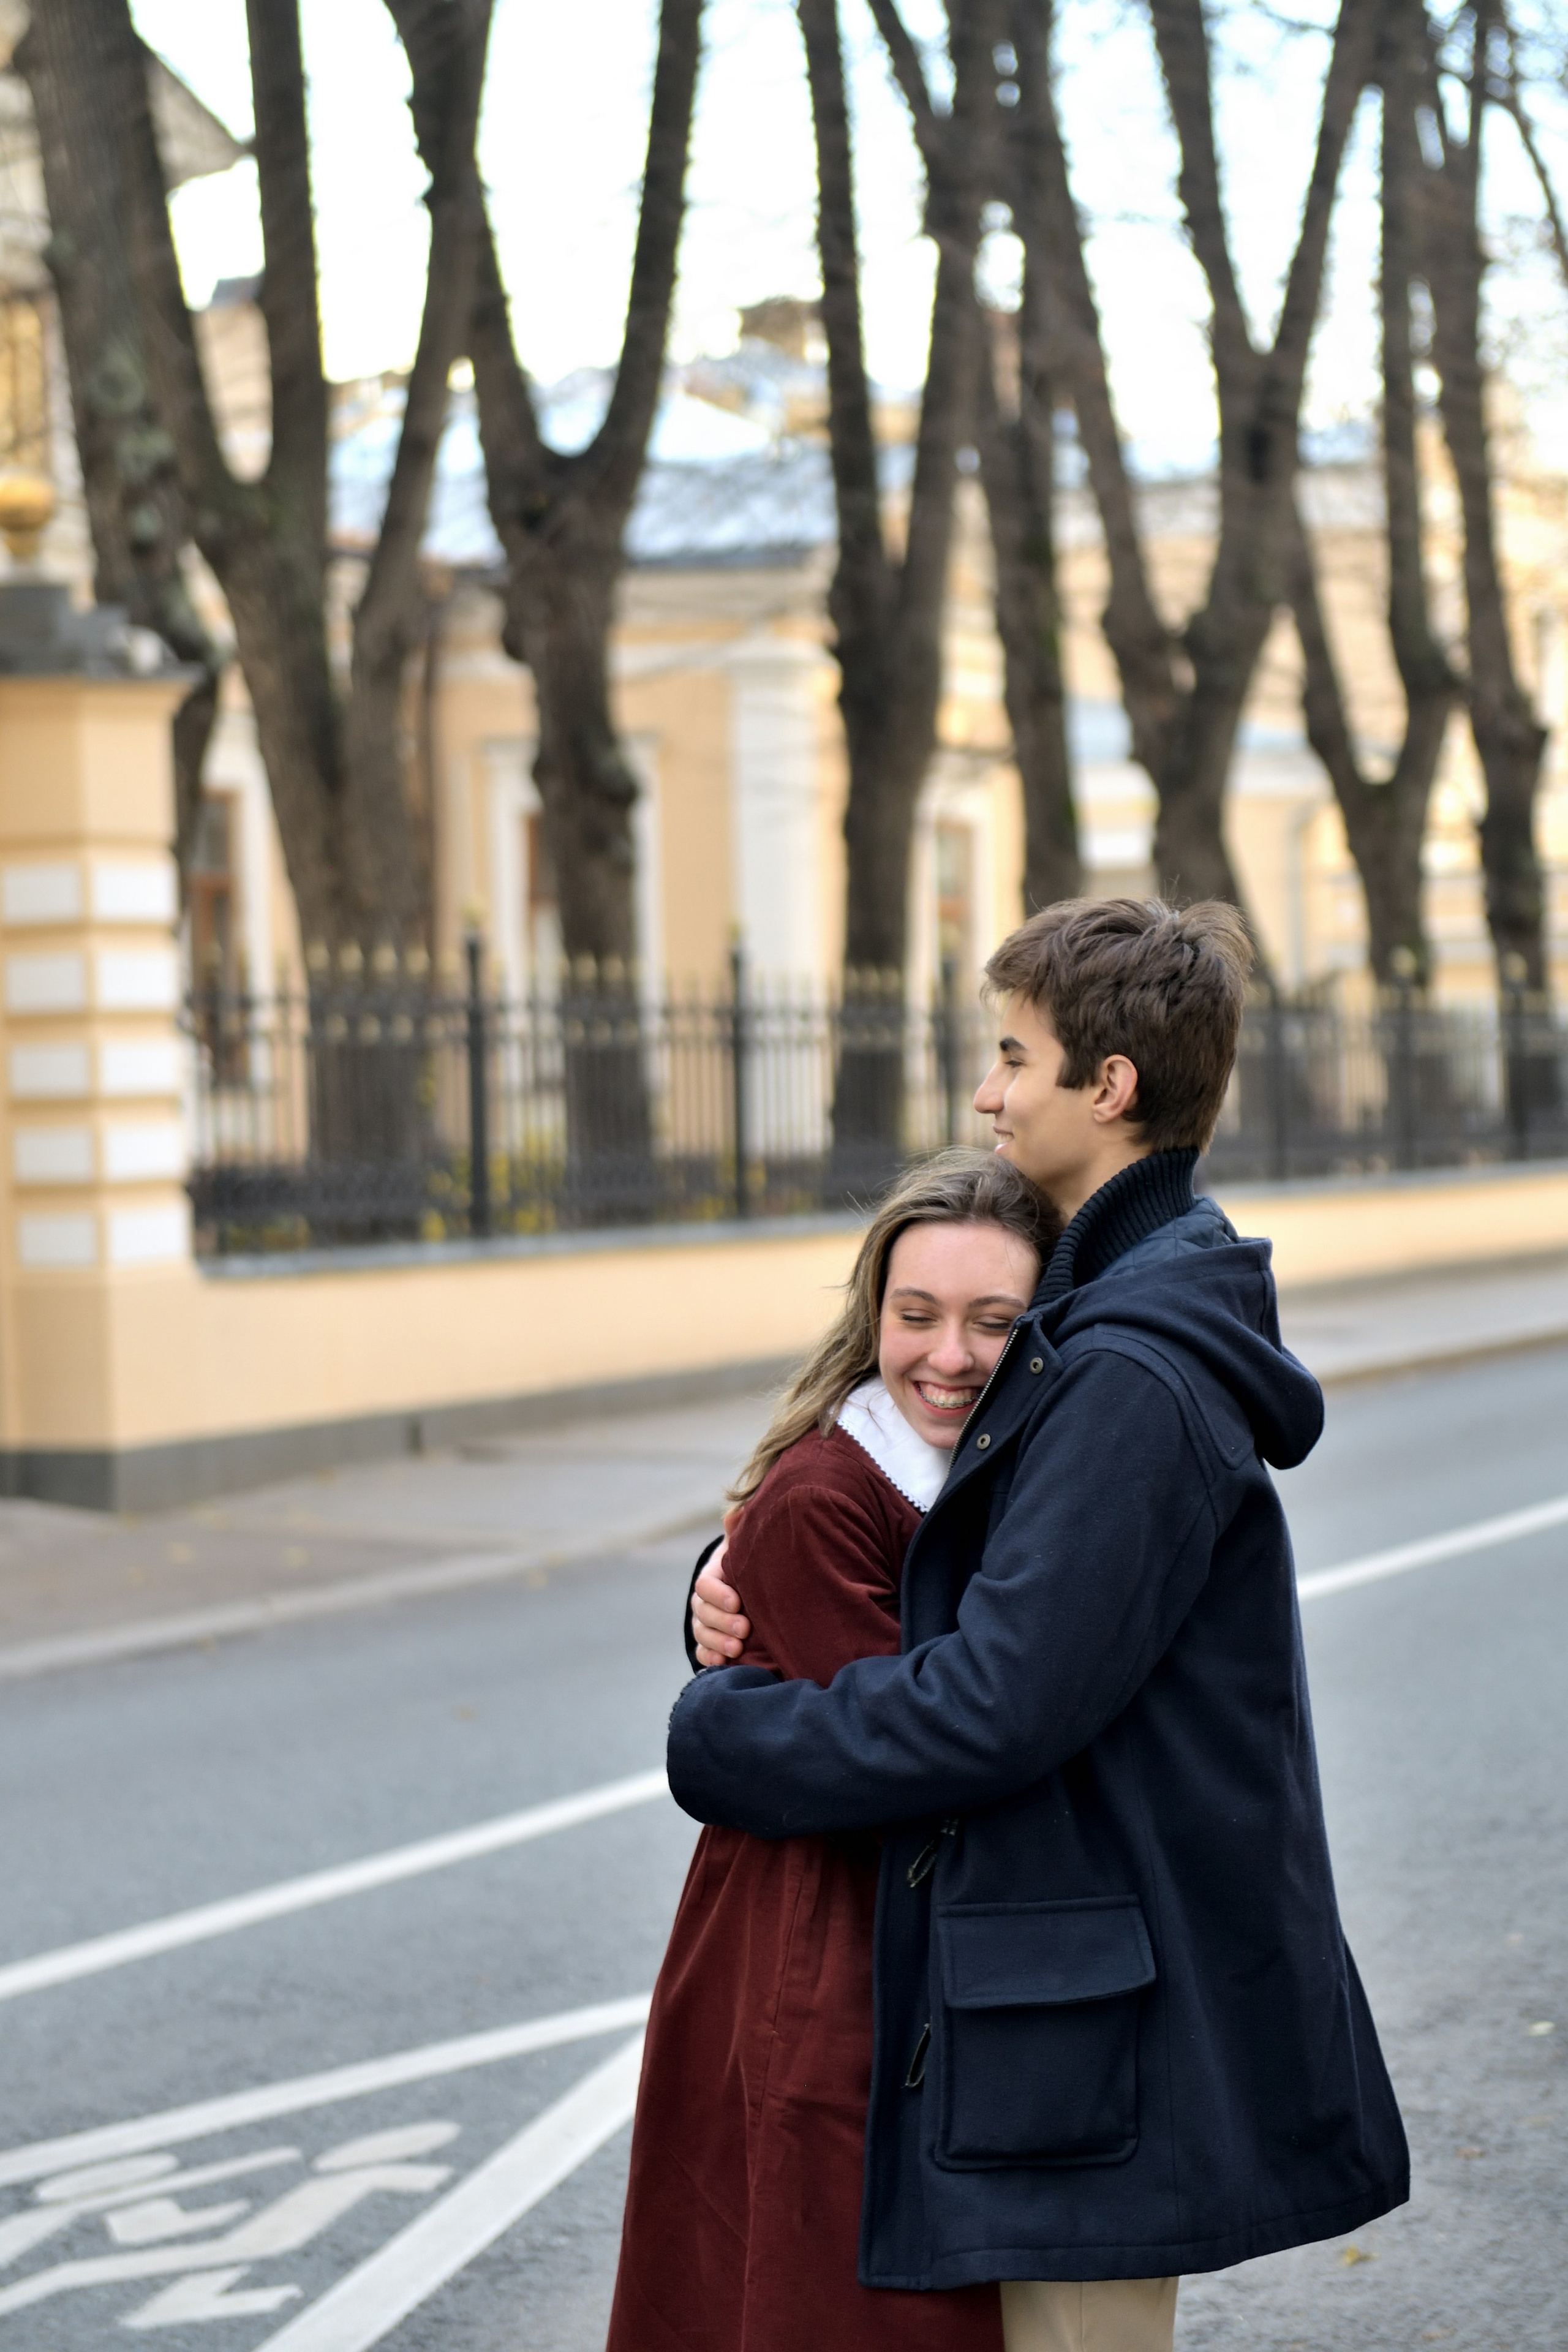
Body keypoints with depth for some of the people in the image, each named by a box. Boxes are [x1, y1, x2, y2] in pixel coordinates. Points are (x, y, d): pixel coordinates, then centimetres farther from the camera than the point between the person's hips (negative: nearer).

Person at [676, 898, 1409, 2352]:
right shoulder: (1099, 1322, 12)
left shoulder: (1132, 1380, -22)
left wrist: (725, 1736, -12)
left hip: (1102, 2015, -10)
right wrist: (748, 1588, 0)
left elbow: (1001, 1701, -25)